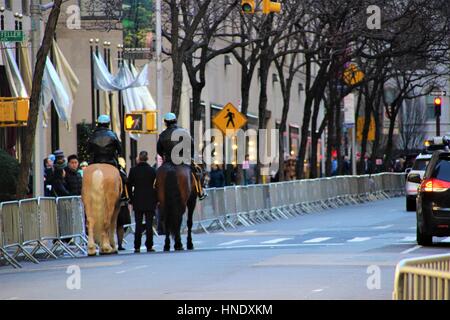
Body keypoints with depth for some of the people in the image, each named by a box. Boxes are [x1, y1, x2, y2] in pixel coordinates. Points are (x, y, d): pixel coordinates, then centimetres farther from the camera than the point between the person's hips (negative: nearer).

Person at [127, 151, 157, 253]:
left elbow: (129, 186, 1)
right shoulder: (152, 170, -5)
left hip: (137, 202, 1)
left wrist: (131, 199, 9)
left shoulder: (133, 170, -2)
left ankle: (137, 247, 2)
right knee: (149, 225, 3)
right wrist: (156, 199, 6)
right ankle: (149, 246, 1)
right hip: (150, 201, -1)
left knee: (138, 225, 5)